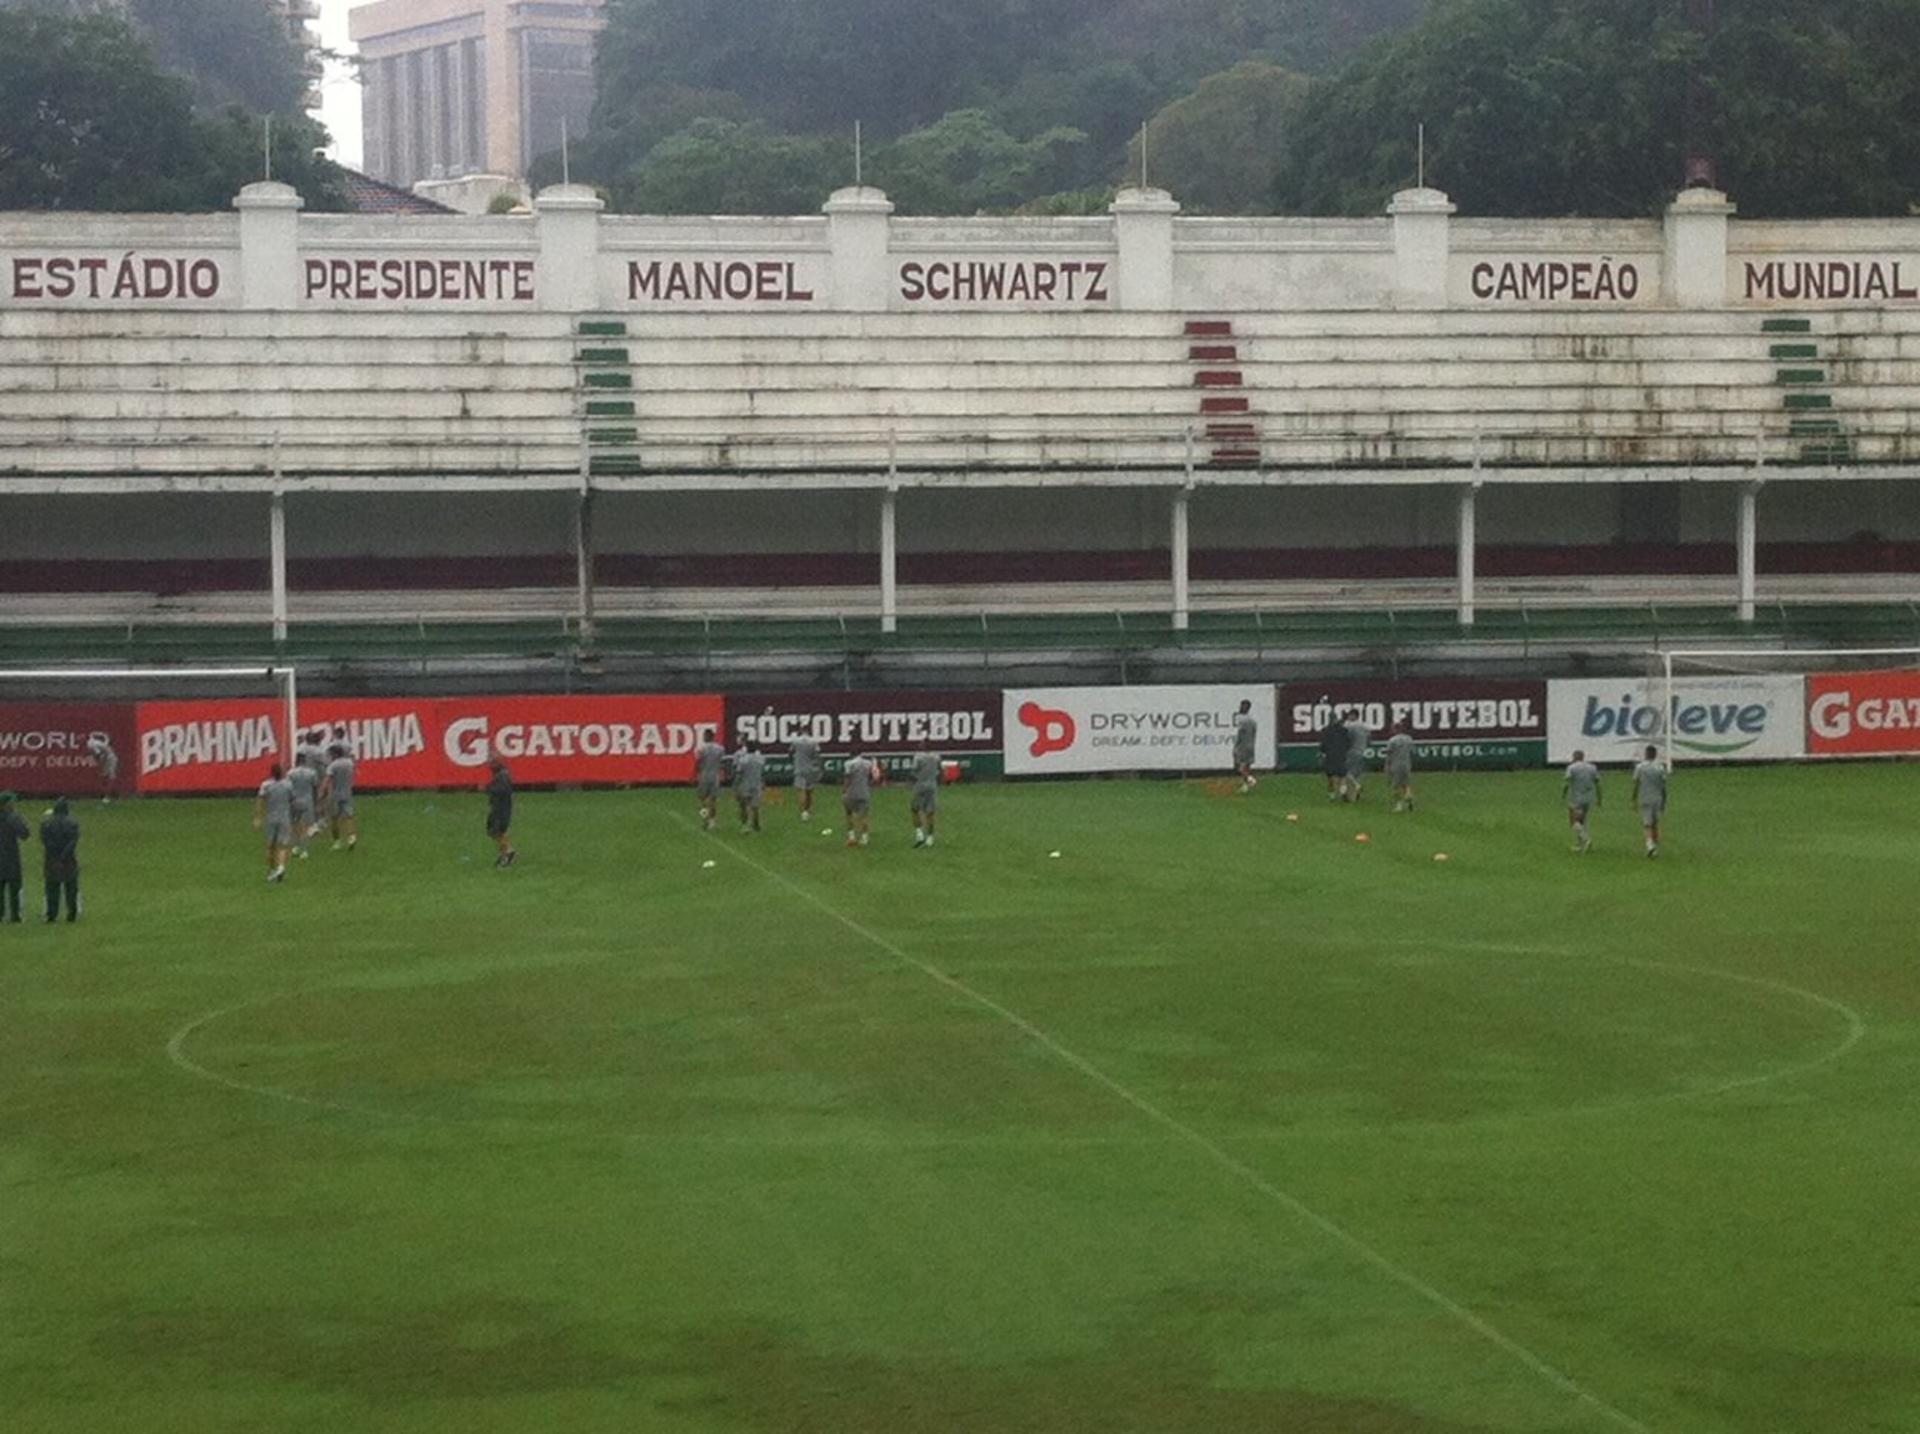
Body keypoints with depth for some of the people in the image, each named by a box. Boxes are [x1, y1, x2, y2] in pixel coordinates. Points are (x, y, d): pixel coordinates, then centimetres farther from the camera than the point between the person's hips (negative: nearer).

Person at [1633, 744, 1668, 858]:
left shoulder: (1640, 768, -5)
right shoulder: (1660, 768, -1)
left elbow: (1636, 785, -3)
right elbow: (1664, 787, -1)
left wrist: (1634, 800, 6)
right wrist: (1664, 803, 6)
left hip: (1645, 800, -2)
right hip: (1657, 800, 2)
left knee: (1647, 824, -1)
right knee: (1655, 824, 14)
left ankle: (1650, 843, -24)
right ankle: (1656, 849, 15)